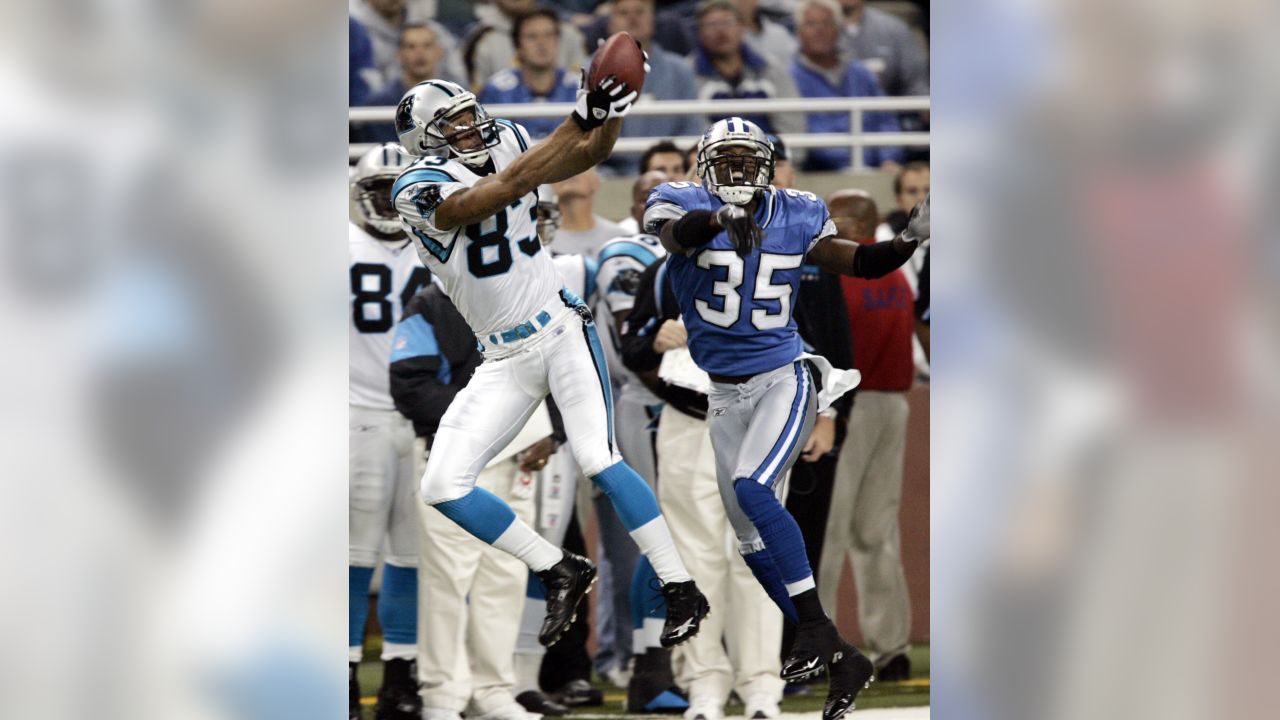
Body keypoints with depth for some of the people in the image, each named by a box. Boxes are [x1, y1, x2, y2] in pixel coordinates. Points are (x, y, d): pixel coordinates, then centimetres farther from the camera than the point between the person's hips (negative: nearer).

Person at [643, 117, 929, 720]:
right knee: (754, 544, 6)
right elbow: (678, 234, -29)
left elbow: (862, 264, 8)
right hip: (726, 395, 3)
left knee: (752, 489, -28)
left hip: (783, 380, -3)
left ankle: (815, 626, -23)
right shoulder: (685, 204, -5)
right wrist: (720, 218, -51)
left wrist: (908, 243, -12)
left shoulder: (794, 218, -1)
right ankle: (841, 660, 16)